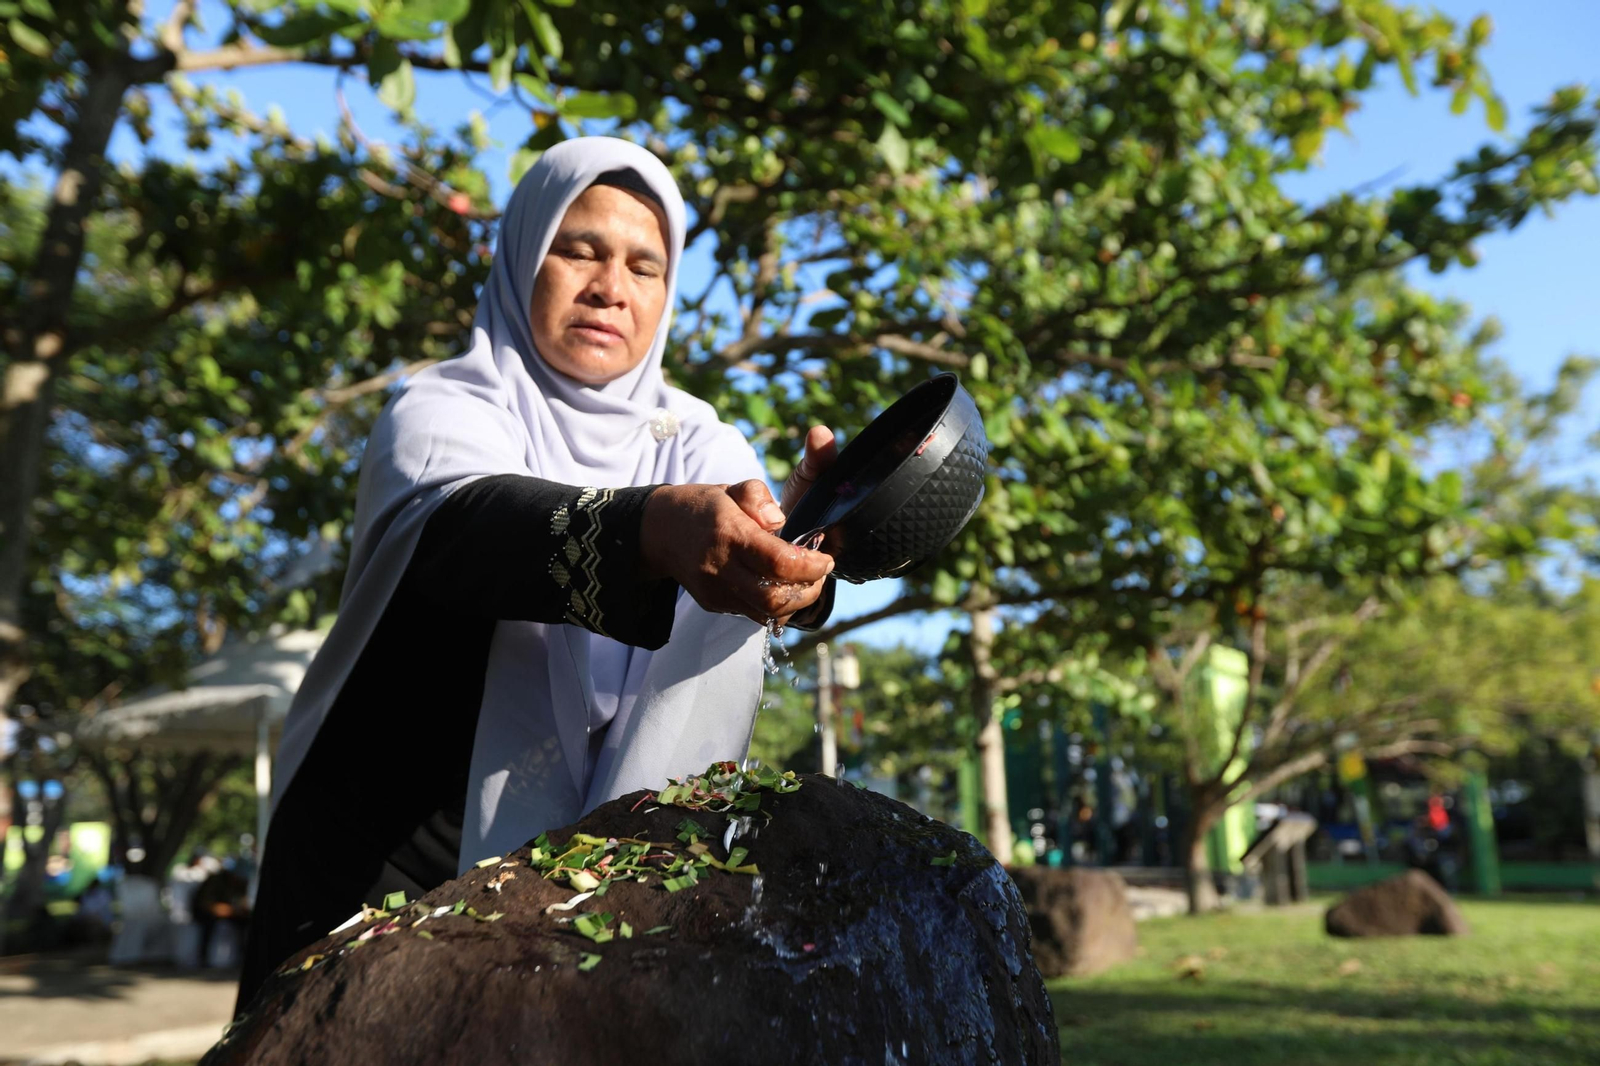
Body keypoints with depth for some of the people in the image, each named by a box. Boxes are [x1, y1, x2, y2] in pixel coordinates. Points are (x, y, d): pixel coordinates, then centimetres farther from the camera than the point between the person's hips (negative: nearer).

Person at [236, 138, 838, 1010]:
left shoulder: (695, 441, 3)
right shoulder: (443, 411, -7)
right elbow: (464, 523, -30)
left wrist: (802, 541, -43)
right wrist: (655, 530, -50)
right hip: (390, 867, -2)